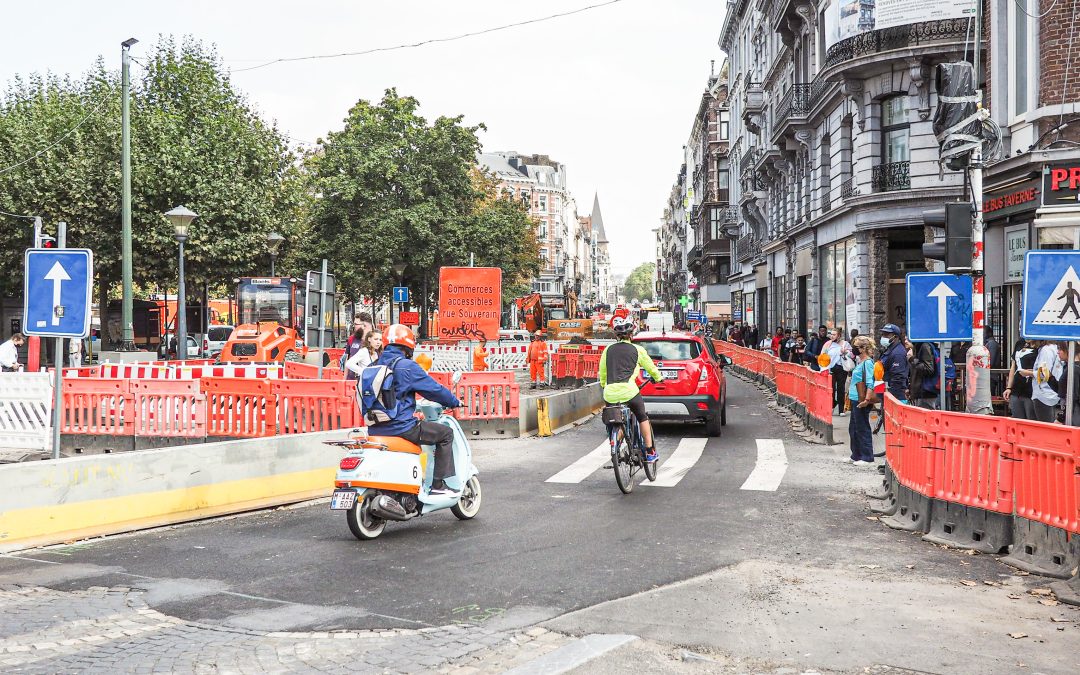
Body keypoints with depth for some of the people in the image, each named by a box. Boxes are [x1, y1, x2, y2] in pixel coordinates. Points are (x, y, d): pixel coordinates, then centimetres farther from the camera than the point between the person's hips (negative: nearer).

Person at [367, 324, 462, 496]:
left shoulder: (375, 365, 12)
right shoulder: (407, 366, -11)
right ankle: (438, 485, 1)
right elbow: (434, 389, -7)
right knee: (446, 433, 3)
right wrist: (455, 402, 9)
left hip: (375, 429, 9)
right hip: (401, 427, -8)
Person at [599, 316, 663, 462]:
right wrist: (658, 378, 40)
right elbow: (650, 367, 21)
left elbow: (602, 373, 21)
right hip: (628, 391, -2)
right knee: (643, 418, 18)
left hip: (610, 394, 2)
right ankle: (650, 452, 18)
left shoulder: (608, 350, 13)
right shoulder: (637, 350, 6)